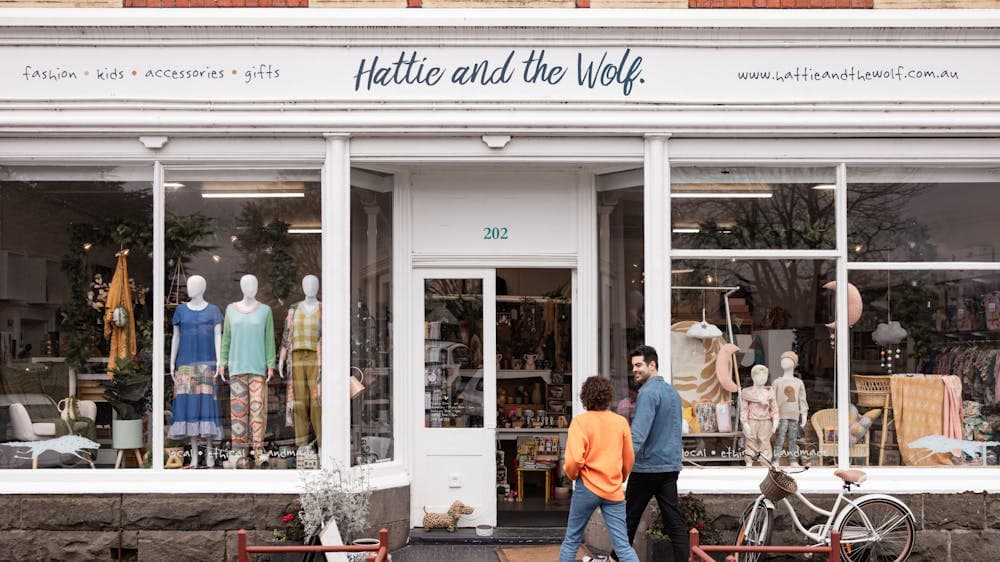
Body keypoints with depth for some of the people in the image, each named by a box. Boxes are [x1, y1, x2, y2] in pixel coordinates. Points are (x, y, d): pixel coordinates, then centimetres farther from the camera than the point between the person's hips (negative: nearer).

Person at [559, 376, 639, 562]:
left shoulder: (580, 421, -7)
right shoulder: (621, 421, 3)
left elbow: (574, 459, -16)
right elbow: (629, 459, 12)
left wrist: (571, 474, 6)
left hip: (587, 488, -2)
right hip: (613, 490, 2)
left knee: (571, 540, 13)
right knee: (623, 546, 0)